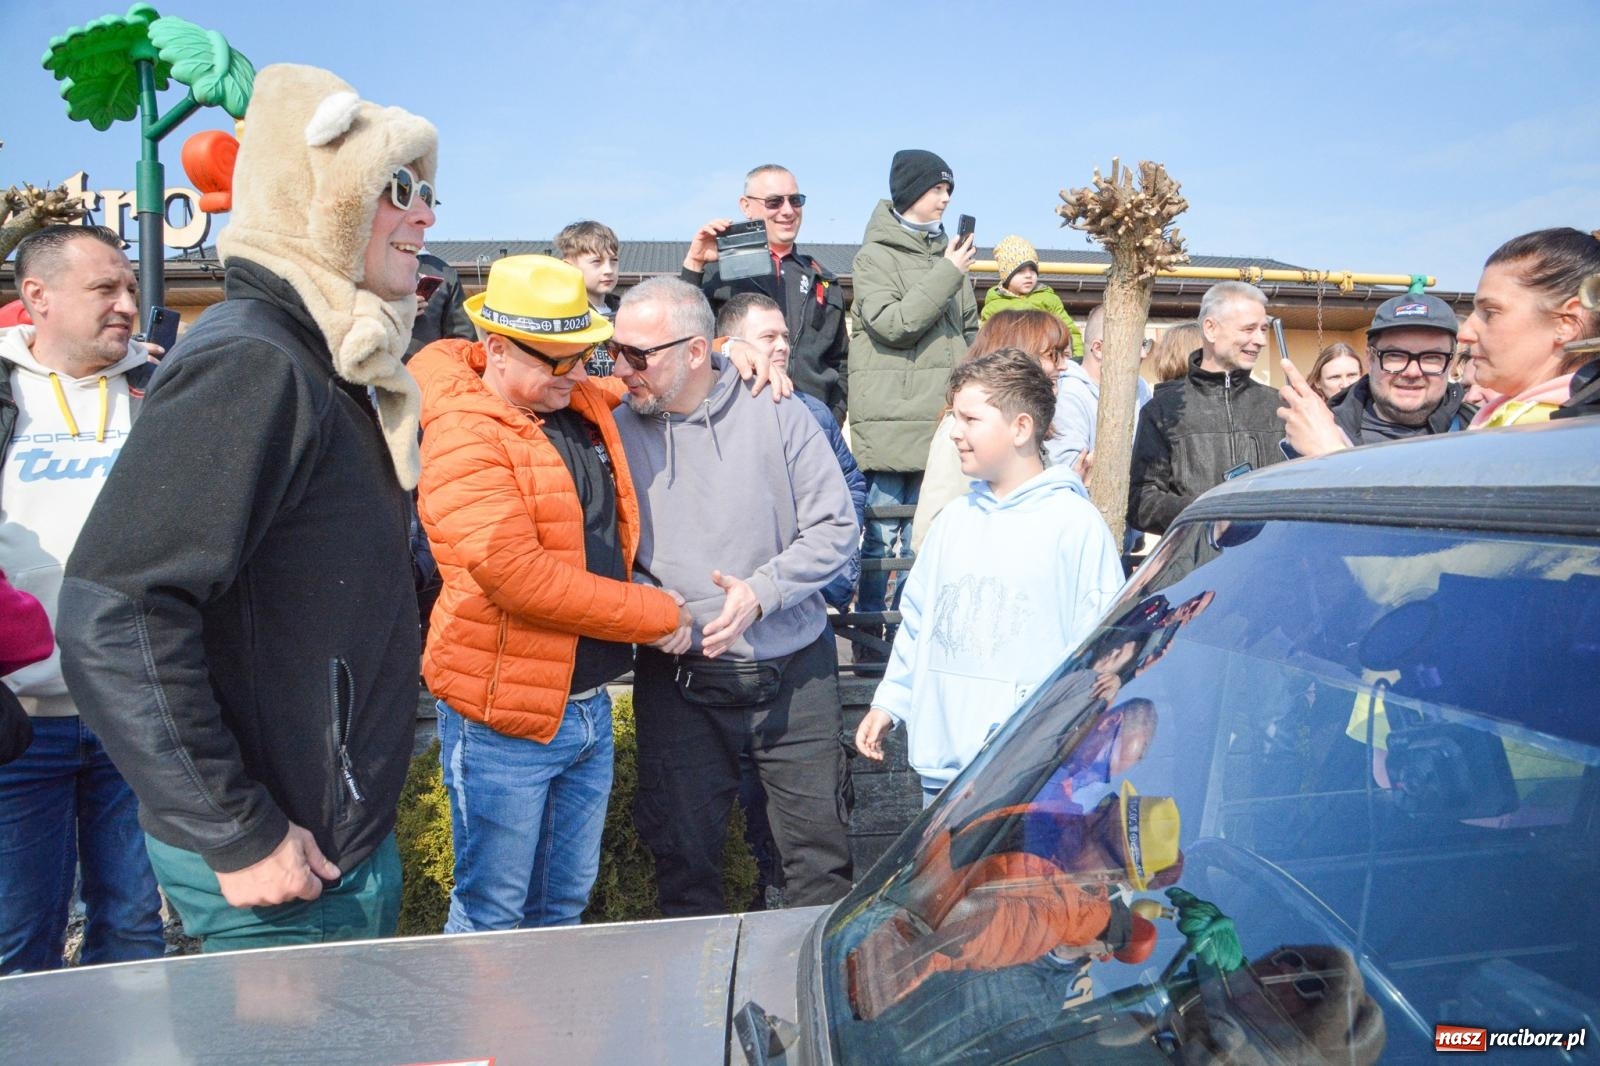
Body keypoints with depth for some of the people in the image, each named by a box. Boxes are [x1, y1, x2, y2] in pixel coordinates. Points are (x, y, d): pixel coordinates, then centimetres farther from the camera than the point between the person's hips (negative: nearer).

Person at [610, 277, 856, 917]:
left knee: (819, 849, 10)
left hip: (795, 671, 0)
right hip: (678, 680, 1)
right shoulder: (616, 433, -1)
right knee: (684, 855, 12)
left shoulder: (778, 418, -4)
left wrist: (760, 592, -17)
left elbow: (835, 527, -5)